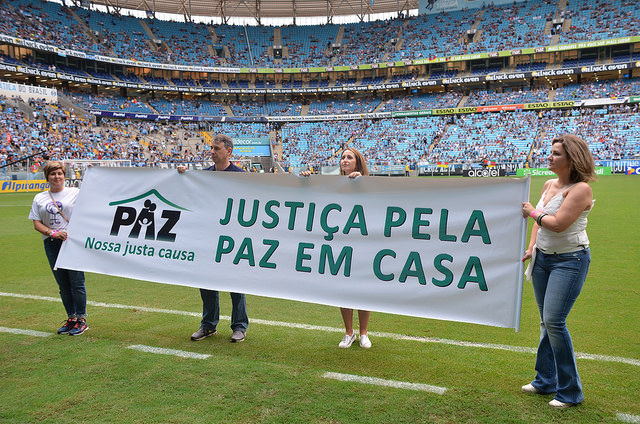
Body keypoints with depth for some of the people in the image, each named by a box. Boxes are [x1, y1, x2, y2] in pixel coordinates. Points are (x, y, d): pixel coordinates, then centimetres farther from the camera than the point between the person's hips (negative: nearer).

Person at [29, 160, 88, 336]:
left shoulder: (75, 193, 5)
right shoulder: (39, 198, 13)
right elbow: (36, 223, 7)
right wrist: (53, 233, -9)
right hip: (51, 244, 3)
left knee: (77, 283, -4)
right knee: (63, 285, 9)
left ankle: (81, 319, 6)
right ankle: (71, 318, 20)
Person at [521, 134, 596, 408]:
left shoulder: (580, 189, -17)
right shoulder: (549, 185, 9)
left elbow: (558, 223, -24)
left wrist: (533, 213, -8)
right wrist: (532, 247, 7)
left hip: (570, 260, -8)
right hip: (543, 257, 8)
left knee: (554, 321, -13)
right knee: (546, 321, 14)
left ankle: (570, 392, 3)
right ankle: (546, 381, 27)